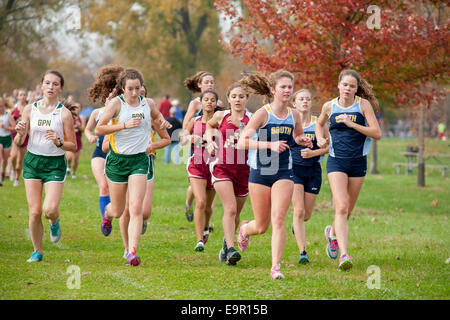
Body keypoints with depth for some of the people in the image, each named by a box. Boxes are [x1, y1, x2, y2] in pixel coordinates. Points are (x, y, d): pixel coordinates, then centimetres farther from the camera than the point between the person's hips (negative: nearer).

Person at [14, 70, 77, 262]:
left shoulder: (64, 113, -5)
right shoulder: (30, 109, 2)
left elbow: (73, 146, -3)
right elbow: (19, 143, 6)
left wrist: (58, 142, -21)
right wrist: (20, 133, -16)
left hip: (55, 163, -2)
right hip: (32, 161, 2)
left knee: (49, 210, -15)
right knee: (34, 212, -2)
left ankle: (54, 223, 22)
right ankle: (37, 251, 16)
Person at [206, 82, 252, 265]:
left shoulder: (251, 119, 1)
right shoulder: (221, 116, 4)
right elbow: (209, 125, 26)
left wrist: (241, 127, -20)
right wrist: (210, 141, 9)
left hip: (243, 169, 2)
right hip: (222, 167, -1)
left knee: (236, 213, 12)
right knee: (230, 209, -19)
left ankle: (226, 245, 34)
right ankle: (230, 249, -25)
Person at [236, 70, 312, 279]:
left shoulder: (293, 115, 4)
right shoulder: (263, 113, -10)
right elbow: (242, 142, -17)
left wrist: (302, 140, 2)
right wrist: (270, 144, -27)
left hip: (284, 173, 3)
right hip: (260, 172, -2)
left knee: (278, 220, -14)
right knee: (262, 227, 7)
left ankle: (276, 267, -10)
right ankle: (245, 229, 43)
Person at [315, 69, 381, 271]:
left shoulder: (363, 104, -4)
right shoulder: (329, 106, 2)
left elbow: (377, 133, -11)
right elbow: (319, 124, 24)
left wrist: (351, 124, -20)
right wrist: (320, 139, 4)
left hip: (358, 162, 1)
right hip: (336, 161, -1)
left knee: (347, 211, 12)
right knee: (341, 207, -17)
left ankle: (333, 232, 45)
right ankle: (344, 255, -22)